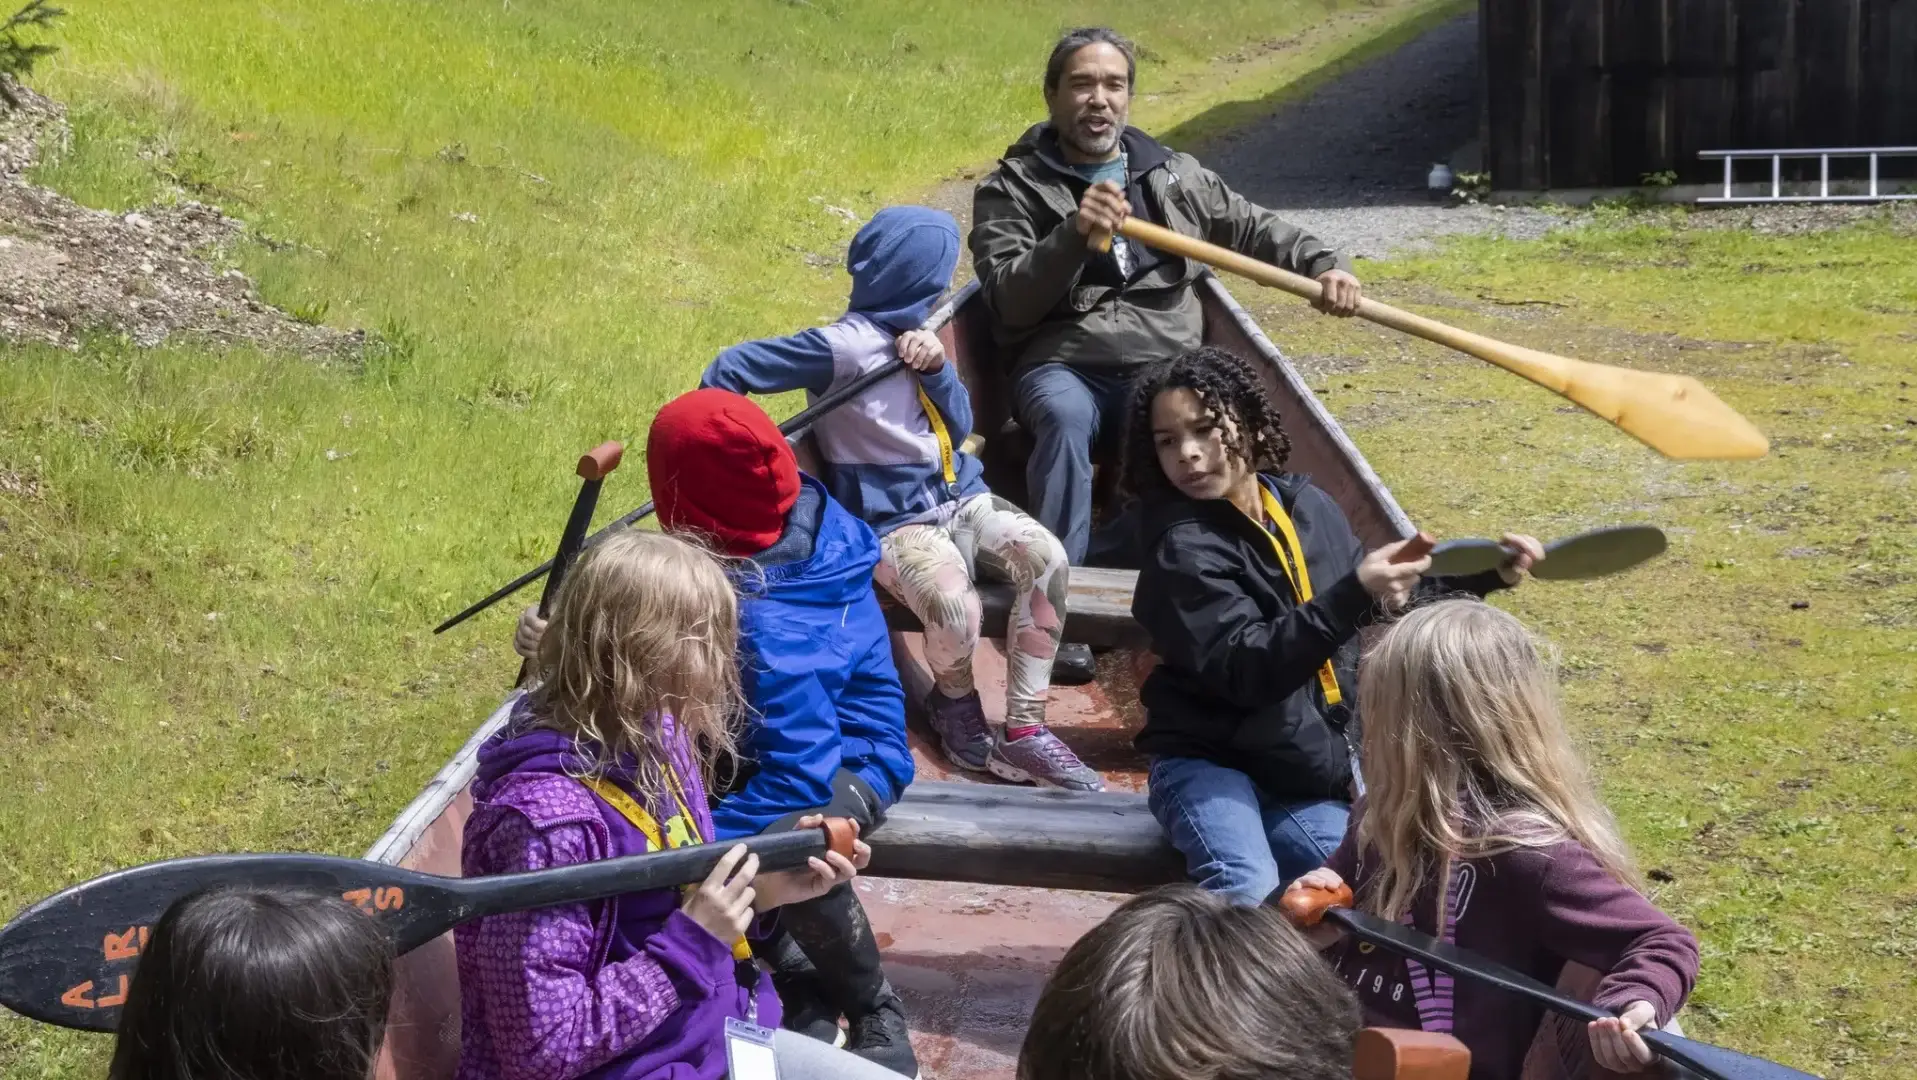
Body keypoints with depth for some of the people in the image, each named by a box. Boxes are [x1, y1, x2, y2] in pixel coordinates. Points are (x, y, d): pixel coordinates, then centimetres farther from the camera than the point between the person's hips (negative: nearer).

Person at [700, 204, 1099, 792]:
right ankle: (955, 703, 0)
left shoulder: (913, 331, 11)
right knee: (953, 603, -36)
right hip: (894, 523, -7)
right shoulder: (844, 346, -14)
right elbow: (731, 370, -14)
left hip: (962, 500, 7)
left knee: (1046, 557, -24)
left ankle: (1024, 731, -20)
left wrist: (937, 367, -7)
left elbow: (959, 428, 10)